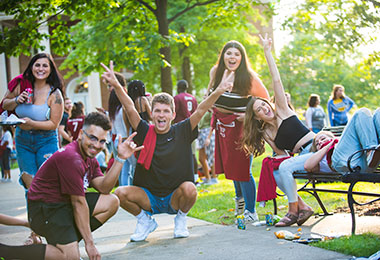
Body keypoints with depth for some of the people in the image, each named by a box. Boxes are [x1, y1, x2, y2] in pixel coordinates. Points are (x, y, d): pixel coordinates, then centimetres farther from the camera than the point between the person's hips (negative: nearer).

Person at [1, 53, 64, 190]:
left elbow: (54, 124, -12)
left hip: (46, 141, -3)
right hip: (23, 140, 3)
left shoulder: (54, 94, -12)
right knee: (30, 185, 2)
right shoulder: (21, 84, -3)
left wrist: (31, 123, -23)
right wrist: (16, 100, -12)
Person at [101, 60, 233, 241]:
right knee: (121, 193, -24)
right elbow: (130, 109, -14)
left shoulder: (182, 132, -4)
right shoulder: (145, 132, -3)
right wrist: (116, 86, -29)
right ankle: (146, 221, 7)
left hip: (175, 198, -1)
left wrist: (218, 91, -29)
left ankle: (181, 219, 2)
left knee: (189, 188, -32)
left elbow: (200, 111, -15)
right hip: (148, 197, 1)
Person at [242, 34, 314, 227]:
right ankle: (301, 206, -5)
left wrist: (267, 52, -9)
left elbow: (276, 80, -7)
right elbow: (281, 153, 10)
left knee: (285, 167, -23)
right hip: (302, 156, 7)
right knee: (275, 173, -10)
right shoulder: (265, 133, 12)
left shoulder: (282, 110, -1)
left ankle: (293, 210, -11)